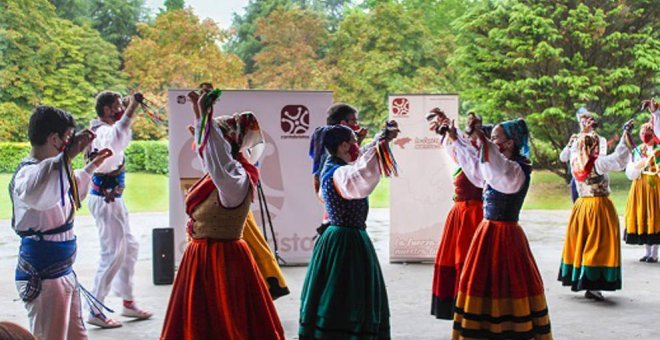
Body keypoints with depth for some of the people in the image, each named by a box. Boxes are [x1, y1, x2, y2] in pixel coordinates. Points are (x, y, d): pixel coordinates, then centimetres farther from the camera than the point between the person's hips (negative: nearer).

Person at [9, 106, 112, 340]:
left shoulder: (51, 169, 10)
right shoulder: (28, 172, -20)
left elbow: (70, 193, 34)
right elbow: (35, 194, -47)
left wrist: (93, 166, 36)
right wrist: (67, 155, -47)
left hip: (63, 272, 10)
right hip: (41, 277, -10)